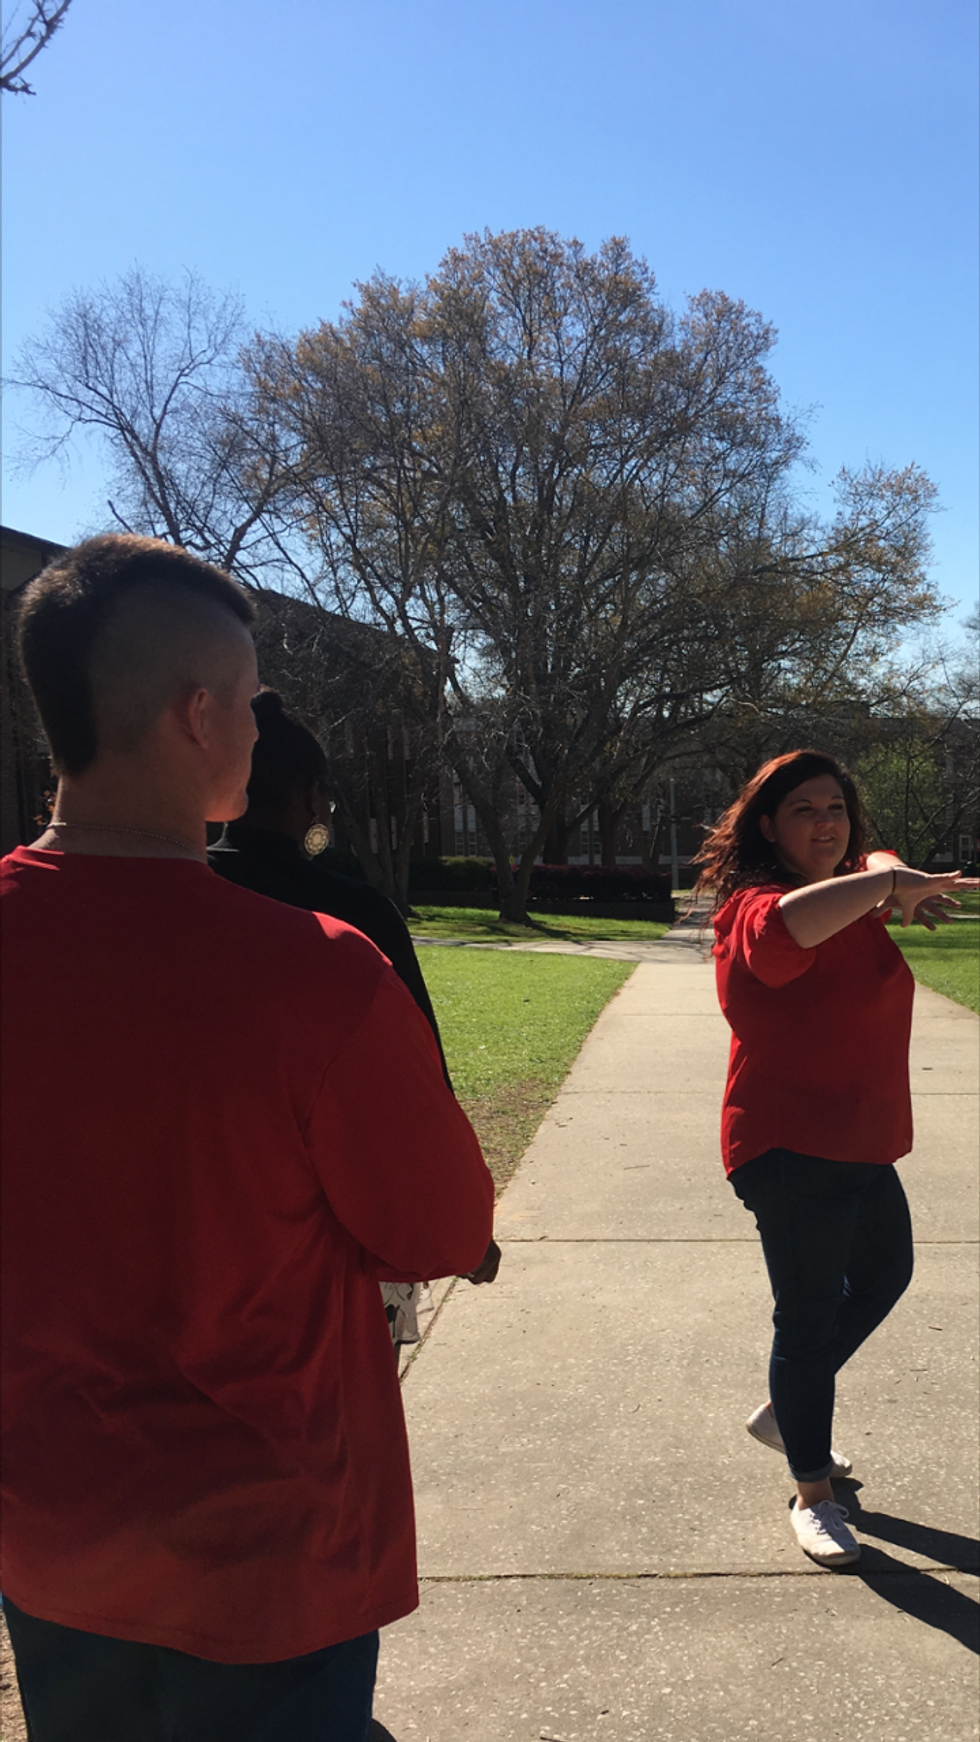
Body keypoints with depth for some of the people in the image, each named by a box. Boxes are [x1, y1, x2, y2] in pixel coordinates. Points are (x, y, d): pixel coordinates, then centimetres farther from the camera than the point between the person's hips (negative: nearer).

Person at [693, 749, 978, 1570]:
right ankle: (814, 1494, 23)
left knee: (885, 1273, 25)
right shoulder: (754, 909, -22)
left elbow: (875, 864, 26)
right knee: (811, 1317, 3)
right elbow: (786, 925, -46)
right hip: (792, 1150, -10)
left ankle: (787, 1412, 43)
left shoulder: (847, 894, 6)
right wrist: (888, 884, -40)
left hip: (860, 1142, 10)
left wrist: (895, 879, 1)